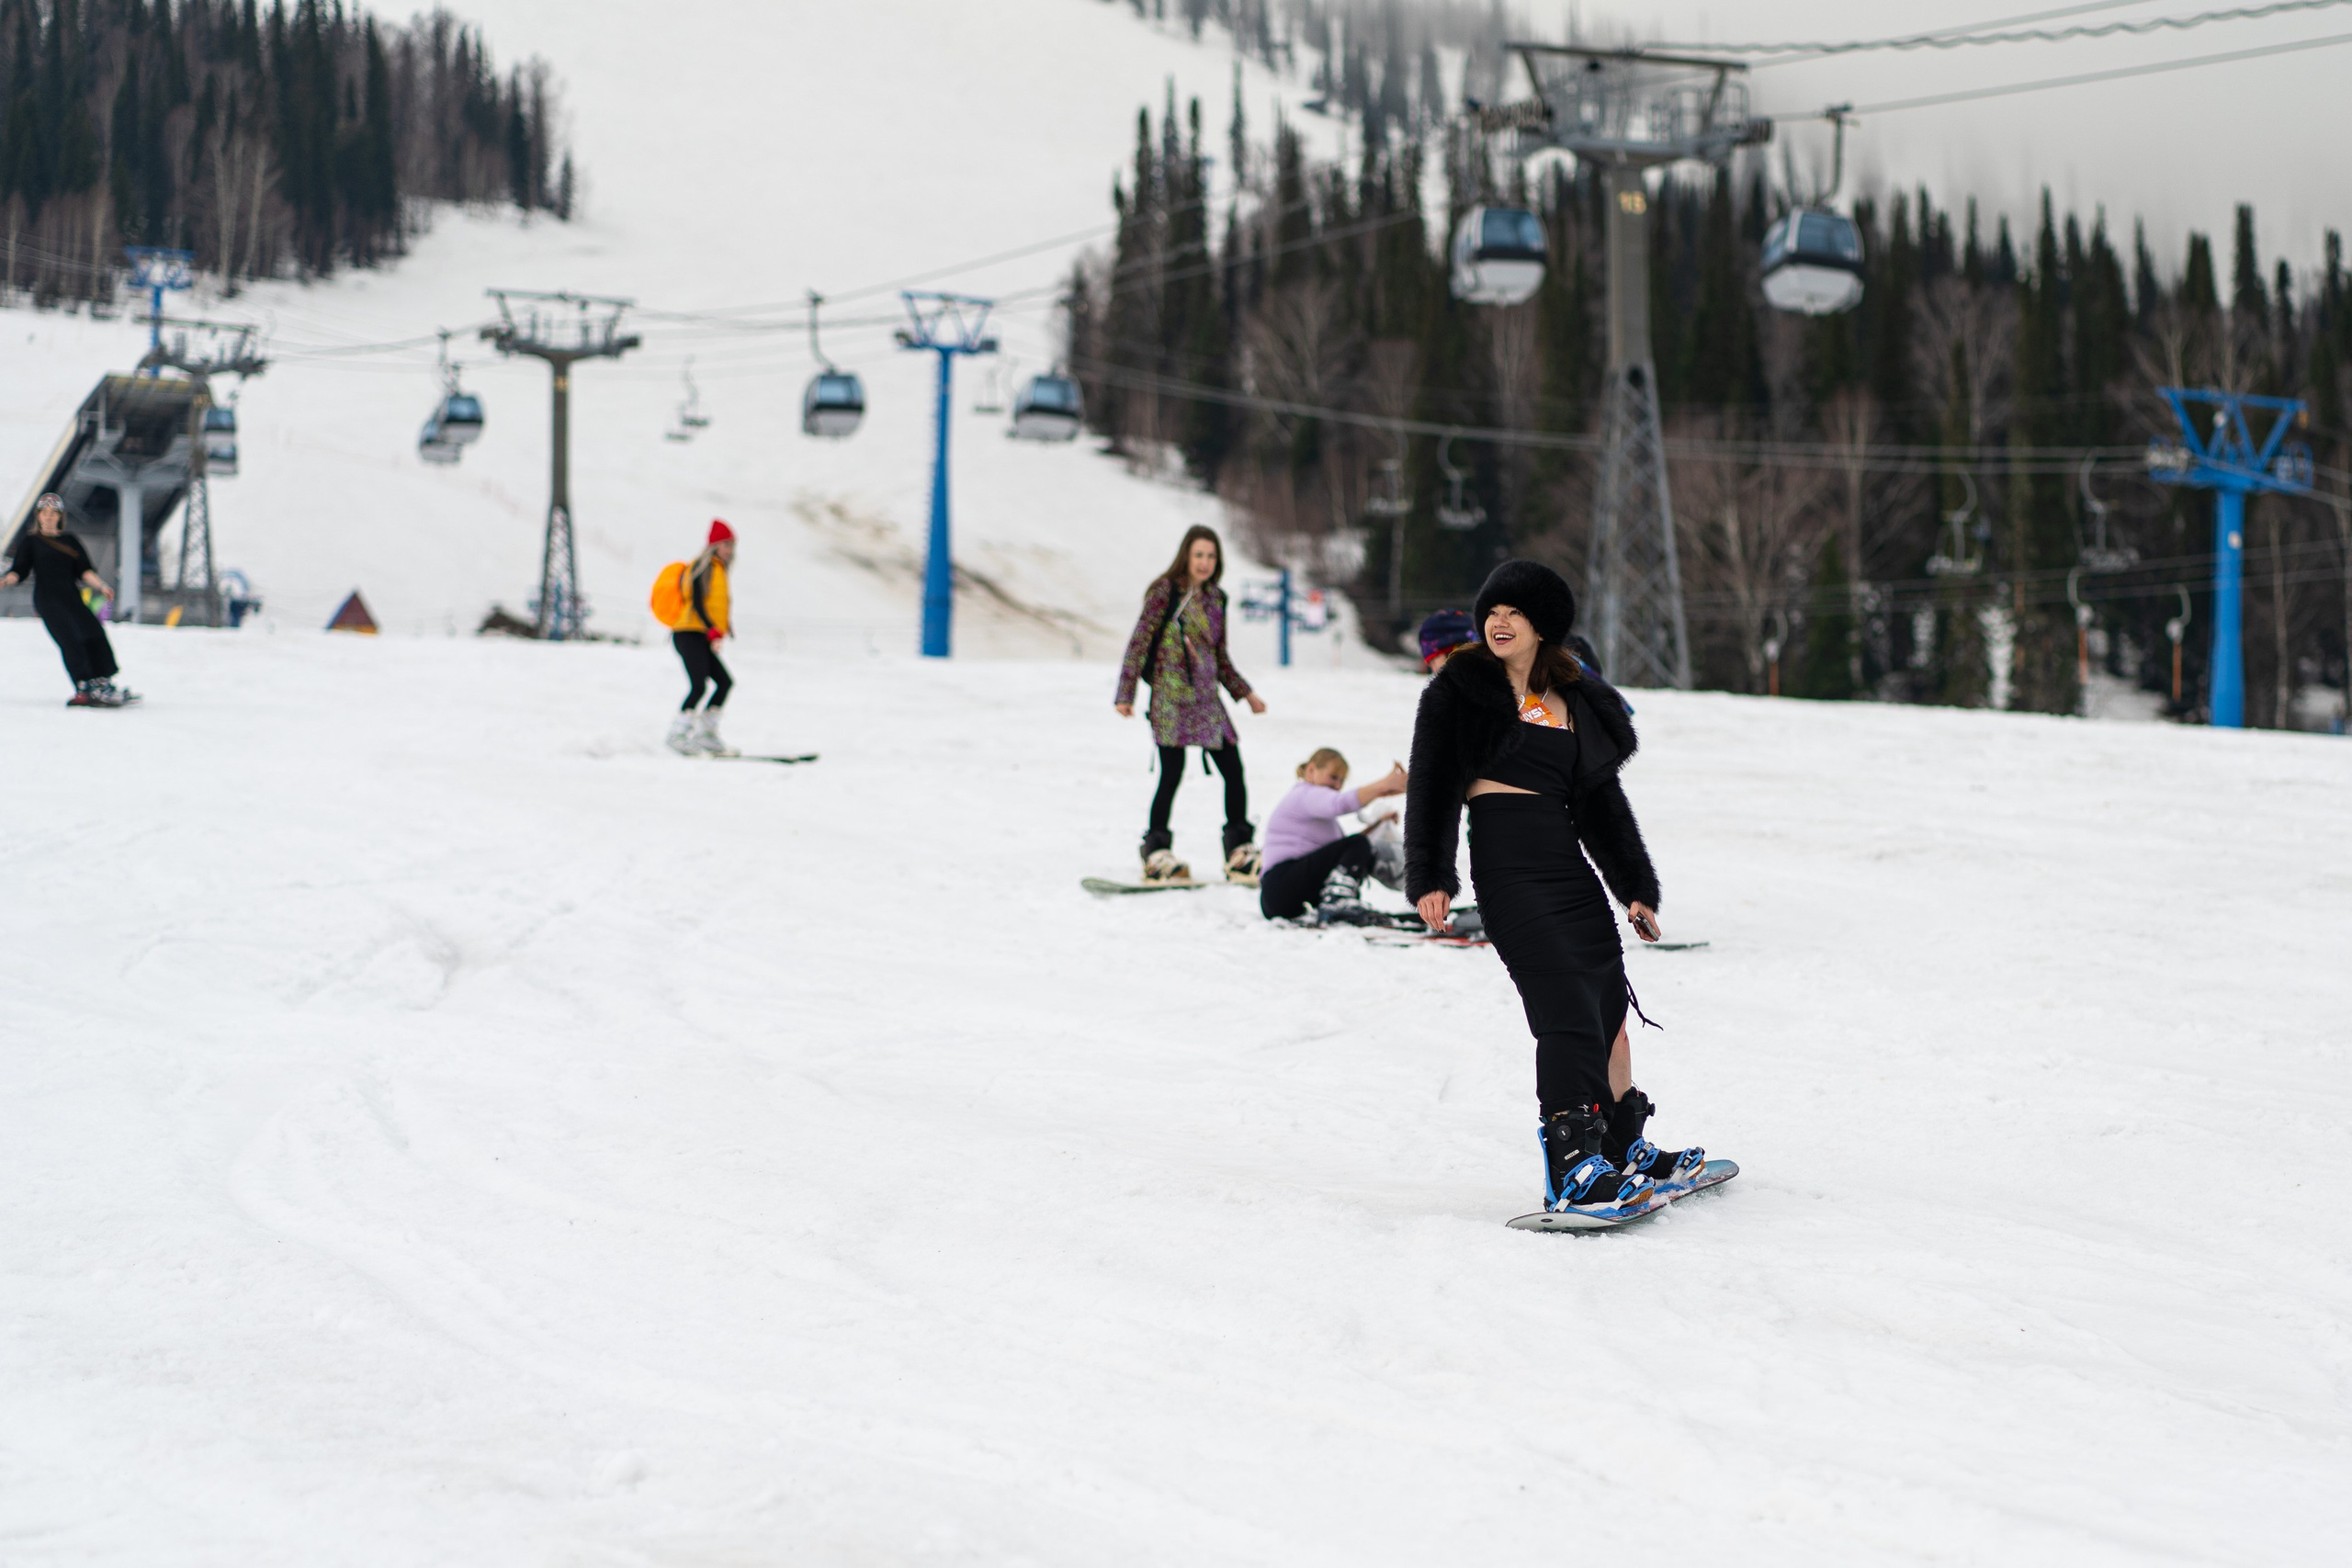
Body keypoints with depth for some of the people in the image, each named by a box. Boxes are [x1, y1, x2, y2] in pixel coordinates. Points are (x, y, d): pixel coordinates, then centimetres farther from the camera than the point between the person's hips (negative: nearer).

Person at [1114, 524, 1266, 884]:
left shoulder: (1215, 598, 15)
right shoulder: (1165, 591, -4)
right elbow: (1140, 641, -6)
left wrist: (1245, 693, 21)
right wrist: (1125, 693, -12)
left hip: (1205, 698, 6)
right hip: (1170, 695, -6)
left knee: (1234, 771, 3)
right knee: (1172, 773, -10)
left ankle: (1240, 853, 12)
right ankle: (1156, 853, -1)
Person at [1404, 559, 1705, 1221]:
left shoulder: (1577, 700, 16)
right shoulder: (1460, 689, 3)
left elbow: (1601, 799, 21)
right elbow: (1430, 785, 0)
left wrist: (1636, 887, 19)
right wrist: (1428, 876, -9)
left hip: (1570, 863, 6)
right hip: (1506, 863, -6)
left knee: (1611, 1006, 12)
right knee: (1568, 1010, -17)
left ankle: (1624, 1149, 29)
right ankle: (1573, 1172, -22)